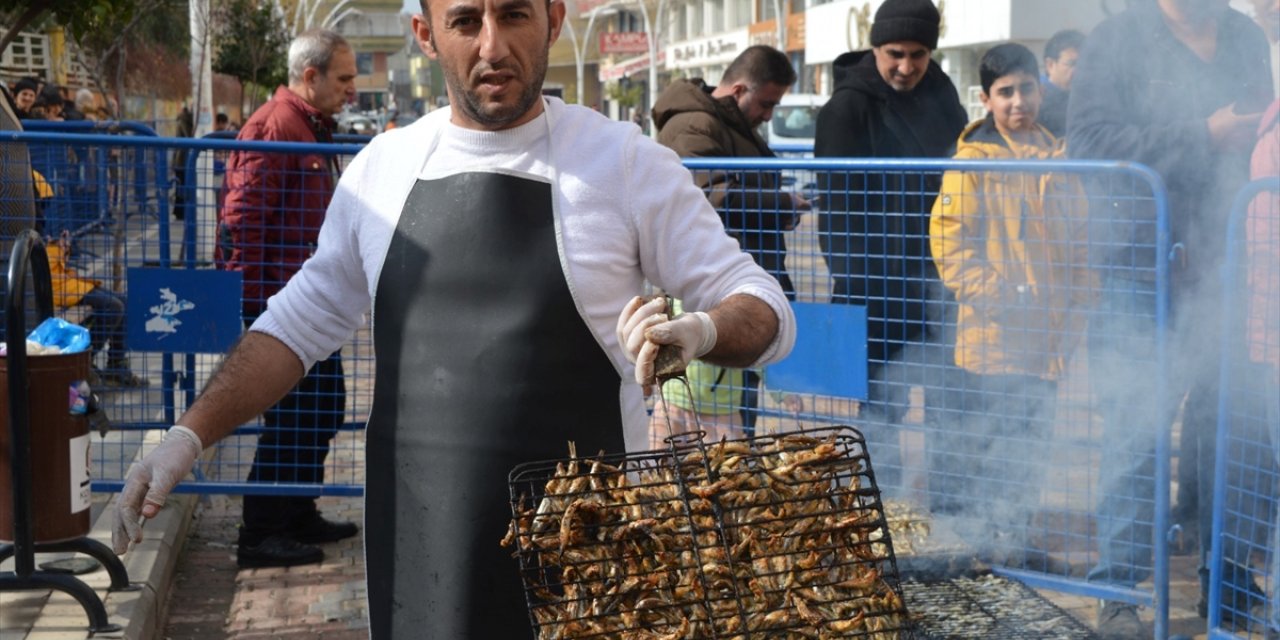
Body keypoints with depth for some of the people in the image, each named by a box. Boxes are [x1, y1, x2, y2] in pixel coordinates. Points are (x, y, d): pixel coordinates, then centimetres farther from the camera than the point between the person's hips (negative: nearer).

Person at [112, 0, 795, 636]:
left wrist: (701, 331, -23)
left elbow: (764, 309, -1)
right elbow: (301, 323, 15)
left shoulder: (625, 162, -4)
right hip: (415, 546, 3)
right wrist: (189, 435, 5)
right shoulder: (382, 168, 6)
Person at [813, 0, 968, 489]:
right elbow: (839, 206, -11)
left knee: (948, 394, 10)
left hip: (935, 270, 6)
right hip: (880, 280, -6)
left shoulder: (939, 91, 9)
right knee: (883, 398, 1)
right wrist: (853, 286, -16)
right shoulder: (848, 107, -10)